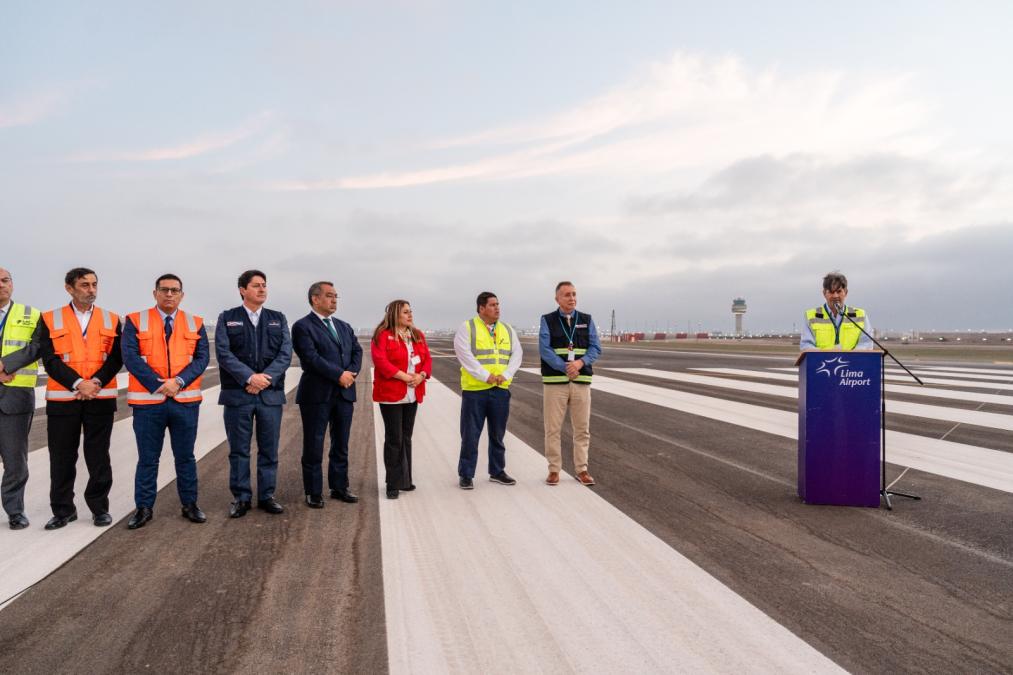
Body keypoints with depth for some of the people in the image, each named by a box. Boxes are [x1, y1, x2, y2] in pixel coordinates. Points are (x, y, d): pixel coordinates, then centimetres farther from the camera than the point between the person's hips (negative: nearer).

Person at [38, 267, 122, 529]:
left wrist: (96, 382, -15)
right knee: (62, 458, 6)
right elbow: (49, 359, -5)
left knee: (98, 457, 6)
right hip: (62, 399, 0)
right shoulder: (50, 319, 4)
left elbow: (116, 358, 1)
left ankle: (100, 508, 17)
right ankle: (63, 510, 19)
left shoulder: (111, 320, 7)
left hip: (101, 398, 1)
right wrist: (78, 384, -16)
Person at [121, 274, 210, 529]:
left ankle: (189, 504, 22)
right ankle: (144, 508, 19)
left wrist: (178, 381, -15)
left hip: (185, 401, 1)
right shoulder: (135, 321, 2)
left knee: (185, 456, 10)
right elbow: (131, 357, -7)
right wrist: (157, 385, -15)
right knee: (147, 458, 7)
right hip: (148, 400, -1)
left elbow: (202, 357, -1)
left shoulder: (195, 323, 6)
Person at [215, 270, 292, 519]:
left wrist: (266, 378, -14)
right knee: (239, 450, 5)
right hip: (237, 394, -2)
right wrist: (250, 377, -17)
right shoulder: (227, 318, 5)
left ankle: (266, 496, 18)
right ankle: (241, 498, 16)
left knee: (269, 449, 7)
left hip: (271, 394, 2)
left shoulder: (278, 319, 11)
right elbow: (224, 353, -6)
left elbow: (285, 354, 1)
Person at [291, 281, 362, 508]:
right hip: (317, 395, -6)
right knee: (313, 447, 4)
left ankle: (339, 487, 25)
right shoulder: (303, 326, -6)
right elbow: (312, 357, -17)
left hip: (344, 393, 6)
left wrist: (351, 373, -9)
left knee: (341, 446, 13)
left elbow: (357, 351, 9)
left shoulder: (344, 327, 16)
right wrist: (339, 375, -18)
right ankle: (313, 493, 14)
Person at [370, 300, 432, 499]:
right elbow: (381, 362, -18)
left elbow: (427, 358, 9)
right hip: (391, 395, -6)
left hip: (413, 395, 6)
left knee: (406, 437, 14)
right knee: (394, 439, -2)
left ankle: (405, 479, 24)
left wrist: (421, 375, -10)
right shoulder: (382, 335, -8)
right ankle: (393, 484, 7)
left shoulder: (417, 335, 12)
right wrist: (405, 377, -20)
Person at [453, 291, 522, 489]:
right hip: (474, 389, -4)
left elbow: (517, 354, 6)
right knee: (470, 435, 2)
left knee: (498, 434, 13)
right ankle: (465, 475, 12)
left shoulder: (507, 330, 13)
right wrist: (486, 376, -18)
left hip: (501, 390, 5)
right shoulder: (467, 328, -3)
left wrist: (505, 375, -10)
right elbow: (465, 356, -13)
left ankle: (497, 471, 26)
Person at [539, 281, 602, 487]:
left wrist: (580, 363, -17)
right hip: (554, 382, -2)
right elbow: (545, 350, -9)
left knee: (582, 429, 6)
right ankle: (554, 470, 12)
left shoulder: (587, 320, 8)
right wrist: (566, 368, -18)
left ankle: (581, 470, 16)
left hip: (581, 381, 2)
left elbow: (596, 349, 2)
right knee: (553, 429, 1)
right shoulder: (547, 321, 1)